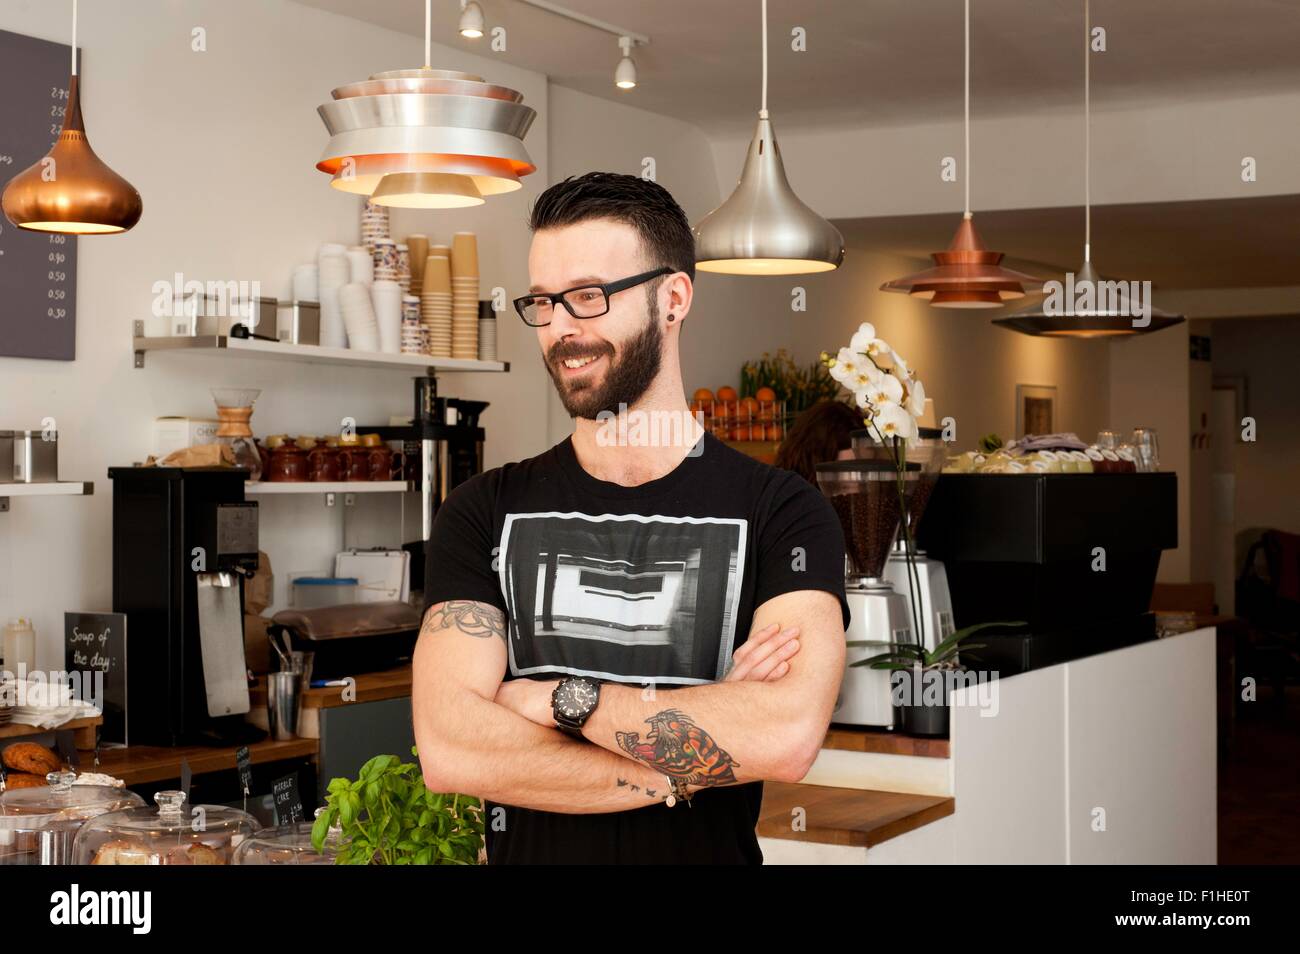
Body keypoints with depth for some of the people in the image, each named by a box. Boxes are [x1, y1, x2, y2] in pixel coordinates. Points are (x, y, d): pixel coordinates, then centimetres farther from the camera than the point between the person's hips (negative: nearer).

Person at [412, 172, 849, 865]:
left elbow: (788, 739, -25)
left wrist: (563, 698, -18)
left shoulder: (781, 512, -10)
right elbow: (447, 751, -17)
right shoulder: (484, 511, -4)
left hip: (713, 850, -1)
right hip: (526, 850, 1)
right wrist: (691, 761, -21)